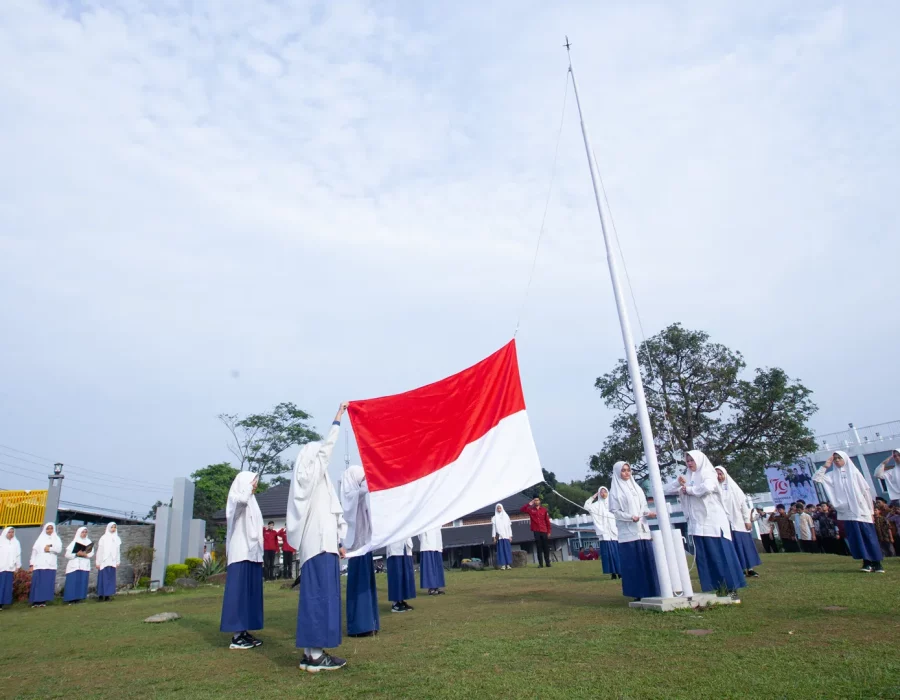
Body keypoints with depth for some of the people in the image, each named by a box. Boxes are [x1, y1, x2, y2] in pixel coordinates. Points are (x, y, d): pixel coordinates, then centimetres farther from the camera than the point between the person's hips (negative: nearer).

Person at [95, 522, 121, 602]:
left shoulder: (117, 539, 7)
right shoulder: (103, 538, -5)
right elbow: (99, 551, -4)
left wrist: (118, 562, 8)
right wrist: (98, 562, -6)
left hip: (112, 562, 4)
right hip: (104, 562, -4)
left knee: (111, 579, 5)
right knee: (103, 579, -2)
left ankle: (107, 595, 12)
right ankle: (101, 595, 5)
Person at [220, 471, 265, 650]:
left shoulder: (252, 502, 19)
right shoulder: (235, 498, -5)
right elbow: (242, 500, -32)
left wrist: (261, 554, 17)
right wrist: (249, 485, -13)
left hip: (253, 553, 8)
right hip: (240, 553, -8)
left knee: (250, 593, 7)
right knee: (239, 592, -8)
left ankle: (244, 632, 11)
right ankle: (236, 636, -6)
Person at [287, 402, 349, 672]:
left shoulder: (313, 482, 18)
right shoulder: (311, 475, -5)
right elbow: (326, 447, 0)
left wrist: (337, 542, 21)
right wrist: (338, 417, 7)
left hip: (319, 544, 9)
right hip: (319, 545, -9)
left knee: (315, 596, 8)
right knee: (319, 596, -9)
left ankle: (310, 653, 11)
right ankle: (316, 655, -8)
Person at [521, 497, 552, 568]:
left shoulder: (544, 510, 5)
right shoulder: (531, 509, 6)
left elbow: (547, 521, 6)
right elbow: (522, 509, -8)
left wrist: (548, 531, 4)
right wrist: (529, 504, -10)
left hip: (544, 531, 0)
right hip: (536, 531, 0)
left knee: (546, 548, 4)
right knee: (539, 548, 1)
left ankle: (548, 563, 13)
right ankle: (541, 564, 4)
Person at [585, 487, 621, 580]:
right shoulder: (597, 505, 6)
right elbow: (586, 506, -8)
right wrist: (593, 497, -4)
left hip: (614, 532, 1)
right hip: (605, 533, -1)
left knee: (617, 552, 0)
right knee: (608, 553, -3)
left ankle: (620, 572, 8)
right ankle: (613, 573, 0)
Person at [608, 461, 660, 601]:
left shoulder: (637, 488, 16)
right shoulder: (615, 491, 1)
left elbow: (643, 506, 16)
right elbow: (614, 511, -5)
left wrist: (649, 513, -5)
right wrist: (630, 517, -18)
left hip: (642, 530, 5)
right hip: (628, 532, -5)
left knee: (647, 560, 3)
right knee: (633, 563, -5)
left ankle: (650, 591, 10)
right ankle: (637, 593, 1)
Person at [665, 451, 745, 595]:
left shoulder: (708, 474, -1)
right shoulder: (687, 477, 15)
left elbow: (707, 488, -23)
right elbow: (667, 489, 13)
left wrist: (688, 489, -9)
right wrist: (678, 483, -7)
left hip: (713, 521, -6)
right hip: (697, 523, 6)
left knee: (720, 553, -4)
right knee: (703, 556, 5)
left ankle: (731, 586, 4)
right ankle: (715, 586, 12)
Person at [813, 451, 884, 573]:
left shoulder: (854, 472, 3)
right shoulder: (832, 475, 8)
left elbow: (866, 491, 4)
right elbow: (816, 478, 2)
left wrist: (871, 511, 2)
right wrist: (825, 466, 0)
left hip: (862, 510, -2)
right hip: (847, 512, 2)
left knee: (869, 536, -1)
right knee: (856, 538, 1)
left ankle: (877, 563, 7)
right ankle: (867, 562, 7)